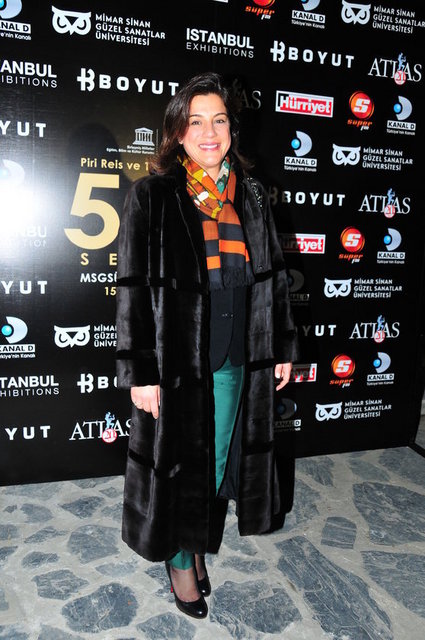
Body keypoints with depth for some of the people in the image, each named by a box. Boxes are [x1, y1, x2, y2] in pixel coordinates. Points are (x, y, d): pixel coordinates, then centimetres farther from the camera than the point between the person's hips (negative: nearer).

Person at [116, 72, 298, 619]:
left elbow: (272, 277, 10)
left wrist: (282, 348, 10)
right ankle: (178, 560, 36)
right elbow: (134, 287, -11)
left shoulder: (251, 197, 6)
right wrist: (140, 372, -14)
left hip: (237, 361, 5)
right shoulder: (152, 197, -8)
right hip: (176, 361, -4)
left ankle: (200, 545, 42)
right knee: (178, 462, 11)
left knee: (220, 459, 17)